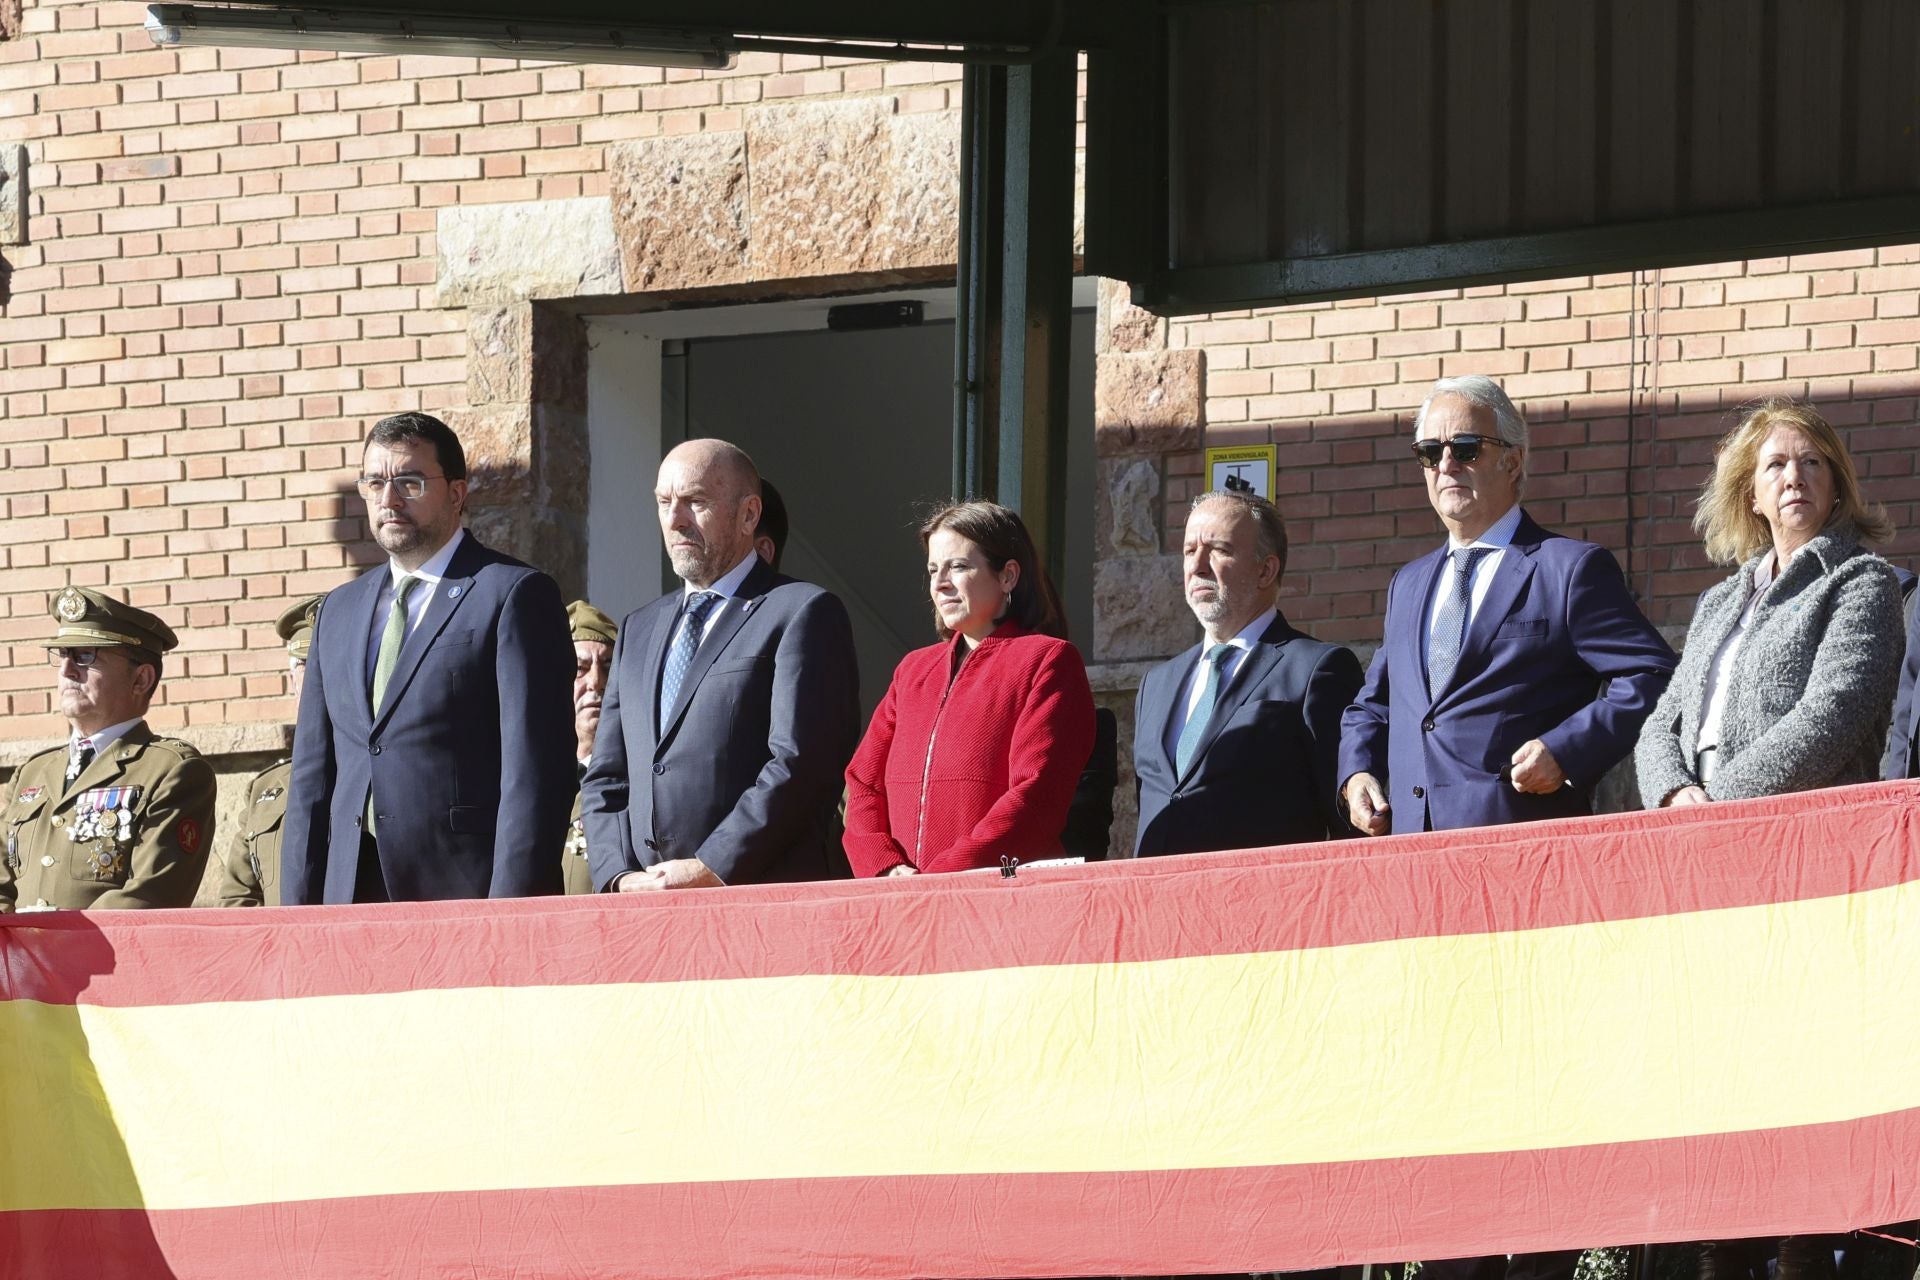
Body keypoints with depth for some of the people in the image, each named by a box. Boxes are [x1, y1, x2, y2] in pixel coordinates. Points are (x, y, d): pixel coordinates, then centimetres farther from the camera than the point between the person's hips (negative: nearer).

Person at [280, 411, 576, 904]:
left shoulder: (515, 595, -1)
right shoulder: (339, 609, 20)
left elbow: (535, 771, -8)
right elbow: (312, 775, 18)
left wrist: (509, 911, -16)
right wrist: (297, 912, 8)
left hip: (463, 888, -5)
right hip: (352, 896, 5)